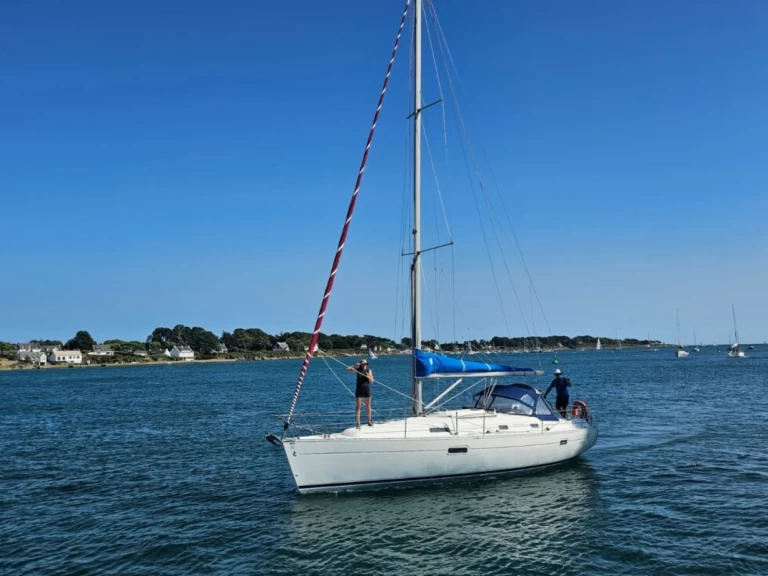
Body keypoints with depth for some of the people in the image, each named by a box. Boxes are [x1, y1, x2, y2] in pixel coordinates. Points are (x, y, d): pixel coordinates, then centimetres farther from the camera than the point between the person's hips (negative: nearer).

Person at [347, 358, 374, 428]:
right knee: (358, 406, -3)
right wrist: (355, 365, -18)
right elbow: (348, 369, -10)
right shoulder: (358, 370, -2)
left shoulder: (369, 370, 1)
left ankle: (369, 421, 23)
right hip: (359, 390, -1)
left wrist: (368, 377, -21)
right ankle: (358, 423, -2)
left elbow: (372, 380, -2)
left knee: (368, 406, 10)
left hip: (367, 390, 1)